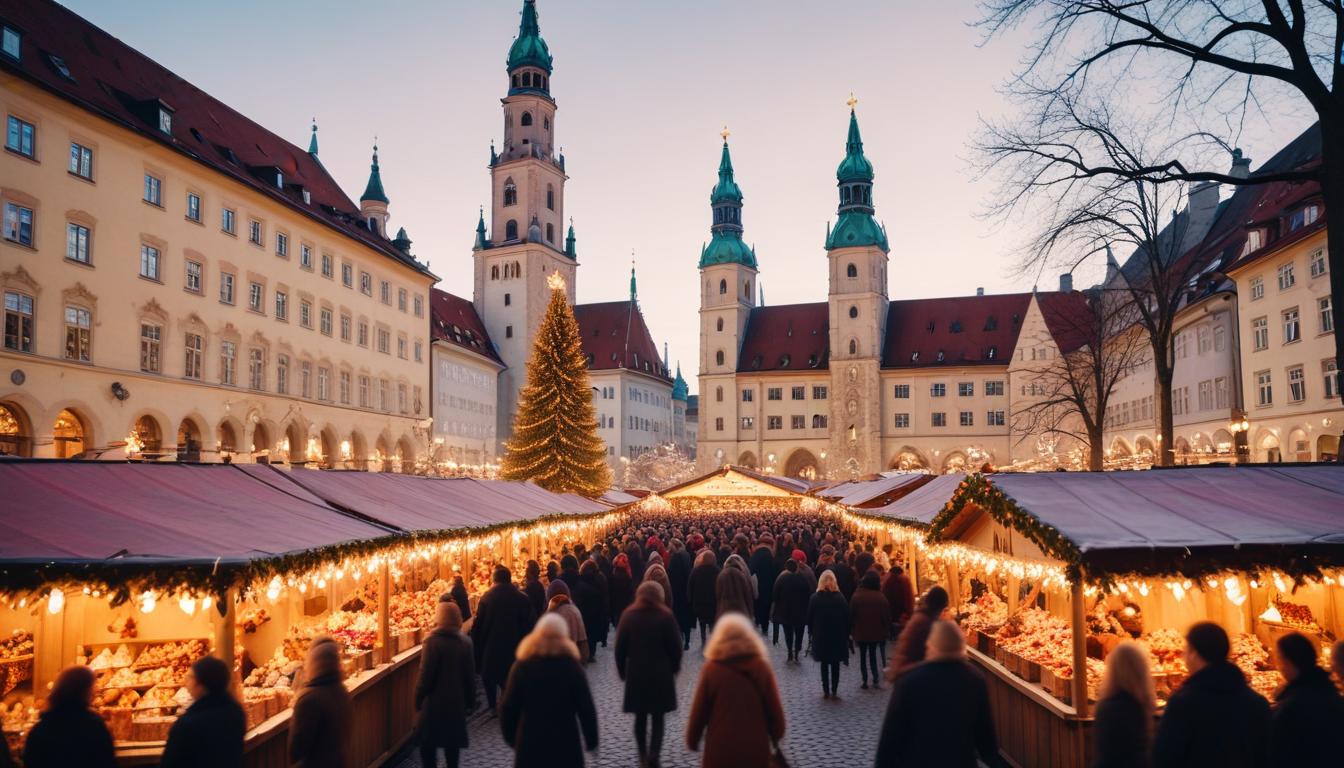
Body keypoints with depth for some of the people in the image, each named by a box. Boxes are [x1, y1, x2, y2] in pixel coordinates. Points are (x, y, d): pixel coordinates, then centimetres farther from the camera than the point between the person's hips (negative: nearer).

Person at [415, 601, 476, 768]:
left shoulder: (432, 641, -15)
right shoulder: (465, 643, 0)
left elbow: (425, 675, -15)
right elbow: (470, 676, 5)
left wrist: (418, 699, -3)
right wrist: (470, 702, 14)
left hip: (434, 701, -4)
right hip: (456, 702, 5)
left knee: (428, 743, 7)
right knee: (452, 742, 15)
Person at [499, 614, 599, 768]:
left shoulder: (522, 667, -5)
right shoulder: (572, 667, -7)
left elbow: (508, 707, -4)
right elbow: (586, 708, -7)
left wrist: (510, 736, 10)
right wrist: (592, 741, 3)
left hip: (530, 740, 1)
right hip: (566, 741, -1)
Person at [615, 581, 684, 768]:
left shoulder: (628, 616, -2)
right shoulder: (666, 616, -7)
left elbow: (620, 647, 0)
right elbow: (675, 646, -5)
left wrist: (622, 671, 10)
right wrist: (674, 668, 10)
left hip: (636, 674, 2)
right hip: (661, 675, -2)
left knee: (640, 717, 15)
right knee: (658, 718, 4)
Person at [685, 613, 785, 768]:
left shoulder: (711, 669, -10)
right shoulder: (762, 667, -6)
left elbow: (699, 710, -5)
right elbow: (774, 708, -2)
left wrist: (692, 739, 10)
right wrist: (776, 735, 15)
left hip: (720, 748, -1)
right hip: (756, 748, 2)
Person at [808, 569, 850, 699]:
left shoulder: (815, 598, -8)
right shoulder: (840, 598, -9)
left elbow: (809, 617, -4)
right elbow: (847, 618, -5)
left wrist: (812, 632, 8)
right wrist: (846, 634, 4)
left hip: (821, 636, 0)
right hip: (838, 636, 0)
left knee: (824, 664, 10)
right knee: (835, 665, 8)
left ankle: (826, 691, 10)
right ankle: (834, 691, 8)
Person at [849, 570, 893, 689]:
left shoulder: (857, 596, -12)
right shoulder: (881, 597, -12)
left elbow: (851, 615, -7)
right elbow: (887, 616, -6)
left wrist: (851, 630, 3)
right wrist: (887, 631, 5)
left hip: (860, 632, -1)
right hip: (876, 632, 1)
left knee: (863, 655, 10)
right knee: (873, 655, 14)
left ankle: (865, 680, 7)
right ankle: (876, 679, 7)